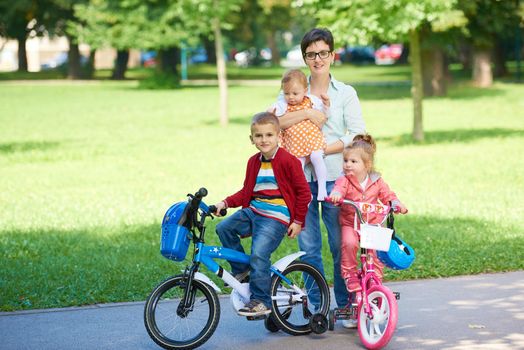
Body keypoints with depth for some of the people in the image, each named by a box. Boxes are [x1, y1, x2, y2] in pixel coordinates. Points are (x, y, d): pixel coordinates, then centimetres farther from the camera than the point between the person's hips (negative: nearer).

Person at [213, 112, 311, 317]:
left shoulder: (287, 161, -9)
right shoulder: (254, 162, 12)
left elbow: (303, 192, -5)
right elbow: (246, 192, 20)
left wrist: (298, 221, -5)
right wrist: (225, 203, 5)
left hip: (275, 217, -7)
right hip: (253, 211, 7)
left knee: (259, 254, -21)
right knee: (223, 228, -8)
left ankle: (260, 301, -12)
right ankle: (241, 268, 11)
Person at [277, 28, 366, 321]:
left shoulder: (345, 94, 7)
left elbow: (358, 136, -3)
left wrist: (322, 150, -12)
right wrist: (306, 113, -14)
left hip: (334, 178, -1)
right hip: (301, 177, 1)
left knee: (341, 245, 0)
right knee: (309, 248, 3)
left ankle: (345, 305, 12)